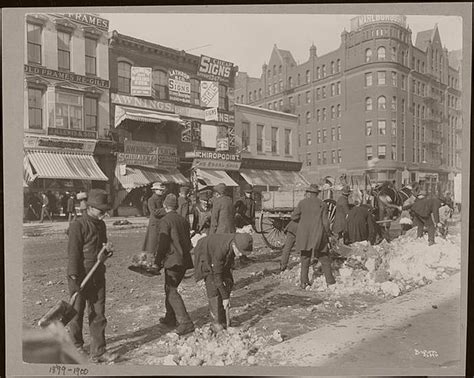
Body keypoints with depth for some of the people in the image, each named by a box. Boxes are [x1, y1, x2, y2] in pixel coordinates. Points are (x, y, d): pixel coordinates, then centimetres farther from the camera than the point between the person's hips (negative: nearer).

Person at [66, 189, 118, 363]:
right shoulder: (78, 225, -15)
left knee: (98, 314, 7)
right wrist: (74, 278, -17)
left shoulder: (101, 224, 10)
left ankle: (98, 352, 16)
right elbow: (73, 253, -16)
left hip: (98, 276, 7)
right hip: (80, 276, -6)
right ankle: (76, 346, 33)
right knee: (77, 313, 12)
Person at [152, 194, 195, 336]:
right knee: (170, 288, 21)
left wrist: (157, 262, -8)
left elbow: (162, 243, -14)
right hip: (184, 260, 8)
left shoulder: (165, 221, -10)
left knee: (172, 291, -6)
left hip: (173, 260, -8)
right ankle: (170, 318, 30)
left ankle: (186, 323, -12)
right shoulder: (183, 220, 12)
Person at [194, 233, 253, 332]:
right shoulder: (220, 249, -43)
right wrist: (225, 297, -28)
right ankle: (216, 322, -5)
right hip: (205, 255, -7)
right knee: (213, 286, -16)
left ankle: (223, 320, 10)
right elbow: (217, 275, -33)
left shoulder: (240, 241, -25)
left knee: (229, 282, -1)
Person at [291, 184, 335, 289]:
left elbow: (294, 217, 0)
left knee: (305, 258, 10)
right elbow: (325, 222, -3)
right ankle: (330, 281, 13)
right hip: (318, 235, 0)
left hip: (304, 234, 0)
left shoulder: (302, 203, -1)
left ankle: (304, 282, 8)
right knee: (324, 258, 12)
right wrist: (327, 233, 9)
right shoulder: (322, 205, -1)